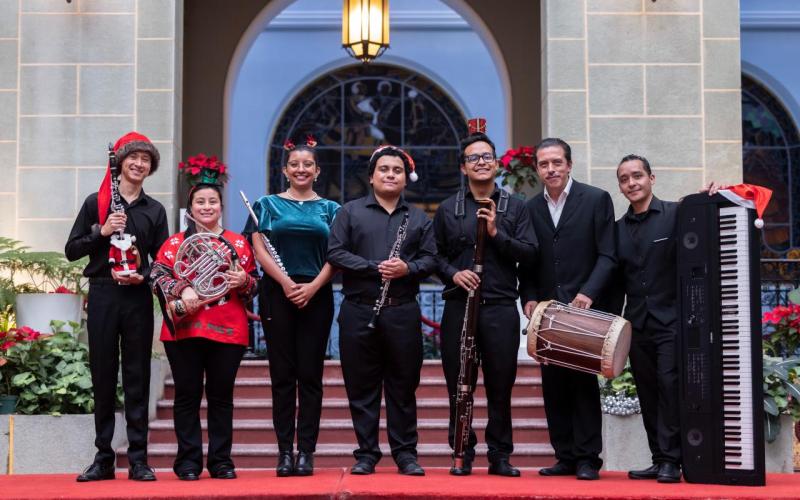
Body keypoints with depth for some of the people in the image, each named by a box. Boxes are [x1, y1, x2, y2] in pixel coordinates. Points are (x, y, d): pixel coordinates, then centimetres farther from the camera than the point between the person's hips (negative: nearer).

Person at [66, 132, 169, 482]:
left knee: (137, 377, 2)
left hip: (138, 298, 1)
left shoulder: (154, 210, 9)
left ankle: (138, 459, 6)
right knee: (103, 377, 3)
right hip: (102, 295, -1)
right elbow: (72, 250, 3)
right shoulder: (96, 202, 5)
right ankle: (103, 459, 11)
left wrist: (143, 276, -10)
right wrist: (102, 232, -12)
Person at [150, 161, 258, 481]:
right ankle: (188, 461, 9)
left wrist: (244, 281, -10)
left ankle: (221, 461, 12)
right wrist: (181, 290, -19)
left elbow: (253, 285, 13)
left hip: (228, 330, 1)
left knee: (221, 396, 5)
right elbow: (157, 277, -2)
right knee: (188, 395, 2)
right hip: (184, 329, -1)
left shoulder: (239, 243, 12)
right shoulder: (175, 243, 9)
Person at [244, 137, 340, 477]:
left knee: (310, 374, 1)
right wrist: (285, 282, -13)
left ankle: (306, 451, 4)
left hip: (316, 296, 1)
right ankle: (284, 451, 5)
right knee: (282, 374, 1)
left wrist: (313, 286, -12)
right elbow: (259, 249, 0)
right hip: (278, 294, -1)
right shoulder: (268, 205, 8)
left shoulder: (329, 209, 11)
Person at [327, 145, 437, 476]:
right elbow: (335, 253, -3)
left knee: (403, 386, 5)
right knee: (362, 386, 3)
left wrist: (407, 268, -13)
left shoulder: (419, 218, 14)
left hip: (403, 313, 1)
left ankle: (406, 453, 13)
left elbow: (430, 259, 8)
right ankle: (366, 454, 12)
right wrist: (375, 268, -12)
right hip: (359, 311, -1)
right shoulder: (350, 212, 7)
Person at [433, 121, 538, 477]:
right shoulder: (447, 209, 10)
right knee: (459, 385, 4)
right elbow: (436, 254, 11)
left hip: (501, 307, -1)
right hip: (458, 305, 1)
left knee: (501, 385, 3)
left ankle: (500, 456, 13)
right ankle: (463, 454, 14)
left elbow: (530, 253, 0)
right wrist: (453, 273, -8)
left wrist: (497, 234, -12)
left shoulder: (515, 208, 8)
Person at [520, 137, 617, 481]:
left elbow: (607, 256, -6)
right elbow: (528, 262, 13)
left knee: (584, 382, -3)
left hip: (586, 308, -4)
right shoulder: (531, 208, 11)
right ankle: (565, 458, 11)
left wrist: (588, 293, -17)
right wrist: (530, 298, -2)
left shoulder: (596, 200, -1)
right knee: (553, 385, 4)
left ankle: (588, 459, 3)